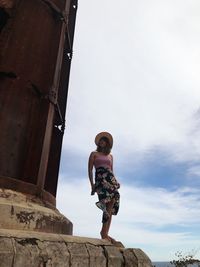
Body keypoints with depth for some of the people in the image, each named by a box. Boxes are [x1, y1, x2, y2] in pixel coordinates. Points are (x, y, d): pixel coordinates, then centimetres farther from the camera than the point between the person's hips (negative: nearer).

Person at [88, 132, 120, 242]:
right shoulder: (94, 154, 14)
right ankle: (104, 233, -22)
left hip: (110, 178, 5)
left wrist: (115, 182, 8)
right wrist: (92, 184, -6)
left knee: (110, 206, -9)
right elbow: (90, 170, 6)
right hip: (100, 178, -5)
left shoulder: (110, 156, 26)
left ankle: (105, 233, -6)